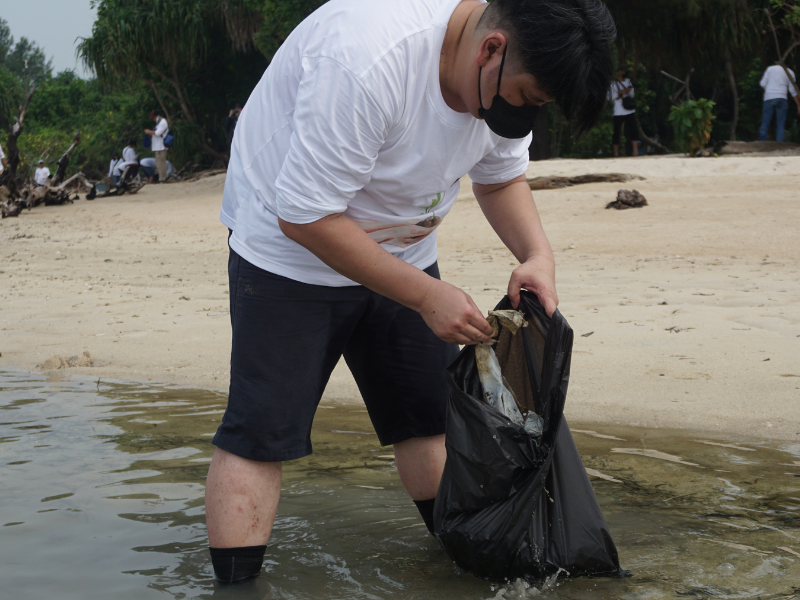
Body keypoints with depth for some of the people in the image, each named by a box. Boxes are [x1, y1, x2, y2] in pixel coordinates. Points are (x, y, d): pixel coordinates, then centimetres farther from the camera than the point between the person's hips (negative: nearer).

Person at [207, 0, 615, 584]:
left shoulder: (507, 76, -11)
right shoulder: (366, 58, -37)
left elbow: (502, 178, 7)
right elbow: (305, 216, -31)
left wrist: (538, 254, -13)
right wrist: (427, 295, -29)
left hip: (398, 251, 7)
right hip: (291, 250, -7)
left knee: (432, 417, 7)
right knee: (261, 429, -10)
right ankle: (234, 583, -1)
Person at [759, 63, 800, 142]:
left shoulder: (770, 68, 11)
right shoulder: (790, 72, 10)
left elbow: (763, 84, 5)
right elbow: (793, 90, 4)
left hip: (769, 98, 0)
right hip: (781, 99, 0)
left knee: (765, 124, 3)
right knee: (780, 125, 2)